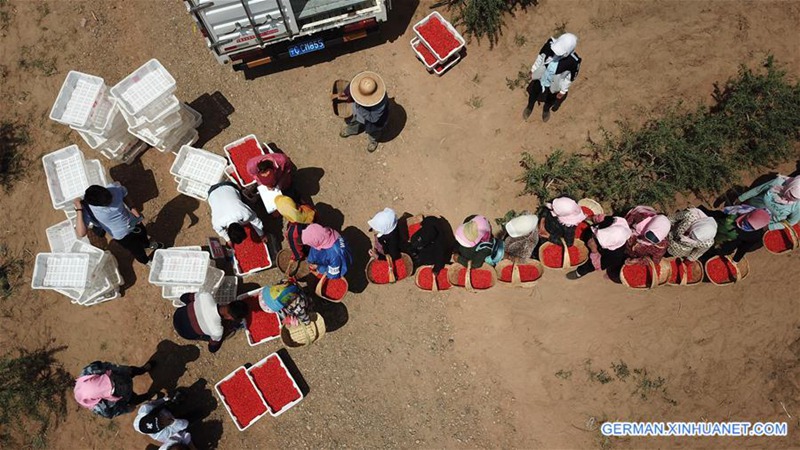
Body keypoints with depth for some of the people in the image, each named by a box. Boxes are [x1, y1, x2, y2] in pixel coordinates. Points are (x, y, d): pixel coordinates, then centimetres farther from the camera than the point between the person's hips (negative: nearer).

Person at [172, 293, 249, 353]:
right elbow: (212, 349, -12)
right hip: (185, 334, -3)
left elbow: (184, 297, -8)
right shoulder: (217, 330, -37)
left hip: (177, 314, 4)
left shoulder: (205, 296, -33)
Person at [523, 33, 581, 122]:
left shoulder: (573, 61, -36)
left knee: (549, 100, 29)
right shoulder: (551, 44, -31)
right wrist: (533, 70, 3)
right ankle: (529, 107, 61)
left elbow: (569, 78, -17)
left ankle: (546, 110, 64)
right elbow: (540, 57, -10)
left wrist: (563, 91, -4)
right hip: (539, 78, 2)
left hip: (552, 85, -1)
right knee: (533, 94, 28)